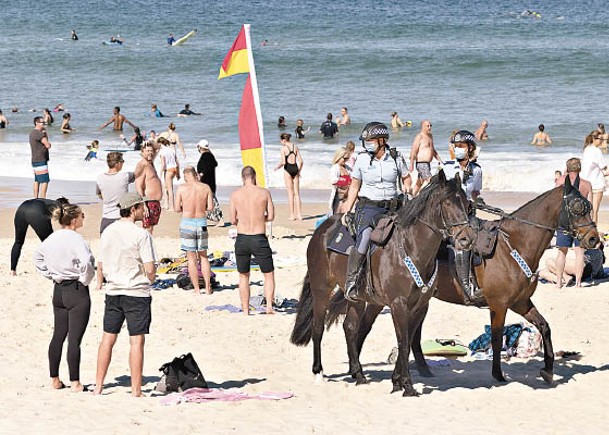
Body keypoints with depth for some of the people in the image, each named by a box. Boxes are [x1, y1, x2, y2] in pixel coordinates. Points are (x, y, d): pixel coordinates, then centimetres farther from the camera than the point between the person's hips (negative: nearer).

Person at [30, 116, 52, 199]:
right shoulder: (40, 134, -16)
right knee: (45, 181, -11)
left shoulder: (32, 133, 16)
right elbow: (48, 145, -15)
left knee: (37, 181, 13)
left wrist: (45, 133, 7)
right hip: (40, 161, -10)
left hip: (35, 160, 10)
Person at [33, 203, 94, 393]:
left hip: (58, 290, 7)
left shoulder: (51, 239, 5)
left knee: (58, 335, 15)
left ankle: (54, 379, 20)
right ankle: (75, 383, -2)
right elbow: (86, 263, -31)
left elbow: (38, 257, 19)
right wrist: (86, 280, -14)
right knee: (74, 339, -4)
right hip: (77, 291, -7)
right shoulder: (75, 239, -18)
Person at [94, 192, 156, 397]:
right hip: (136, 292, -6)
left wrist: (100, 283, 25)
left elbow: (100, 265, 11)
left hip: (113, 292, 6)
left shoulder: (107, 232, 4)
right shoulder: (141, 235, -14)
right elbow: (150, 269, -17)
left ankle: (98, 386, 16)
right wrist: (150, 278, 5)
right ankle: (136, 390, -1)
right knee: (137, 341, -1)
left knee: (108, 338, 13)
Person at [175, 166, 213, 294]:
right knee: (203, 256, 16)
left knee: (191, 257, 5)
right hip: (202, 222, 2)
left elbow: (177, 209, -5)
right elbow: (210, 207, -1)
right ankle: (208, 287, 13)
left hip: (187, 222, -2)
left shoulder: (182, 188, -8)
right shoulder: (205, 187, -2)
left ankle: (197, 289, 5)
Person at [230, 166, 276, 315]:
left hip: (242, 239, 1)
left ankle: (245, 311, 17)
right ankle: (269, 305, -8)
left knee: (243, 276, 17)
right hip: (259, 239, -1)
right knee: (269, 275, 12)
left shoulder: (235, 194, 0)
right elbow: (271, 216, 0)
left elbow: (233, 220, 2)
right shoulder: (264, 192, -3)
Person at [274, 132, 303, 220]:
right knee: (297, 193, 8)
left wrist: (277, 167, 3)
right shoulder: (295, 147, 7)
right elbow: (301, 161, 7)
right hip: (295, 168, 5)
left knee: (290, 193, 1)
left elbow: (283, 162, -16)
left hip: (288, 169, -4)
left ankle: (292, 215, 0)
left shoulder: (283, 148, -8)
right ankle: (299, 215, 7)